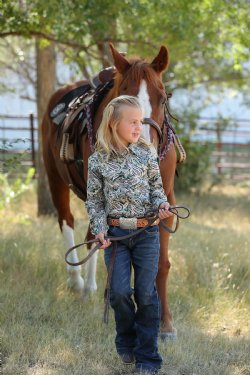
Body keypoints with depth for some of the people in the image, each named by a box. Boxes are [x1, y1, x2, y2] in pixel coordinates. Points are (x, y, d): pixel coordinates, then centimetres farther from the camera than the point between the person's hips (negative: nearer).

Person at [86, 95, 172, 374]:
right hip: (115, 233, 0)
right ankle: (126, 344, 22)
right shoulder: (98, 160, -2)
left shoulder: (146, 155, -1)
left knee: (146, 294, 1)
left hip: (146, 231, 0)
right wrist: (99, 229, -7)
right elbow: (94, 199, 3)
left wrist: (161, 204, -12)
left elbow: (156, 187, 8)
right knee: (120, 292, -4)